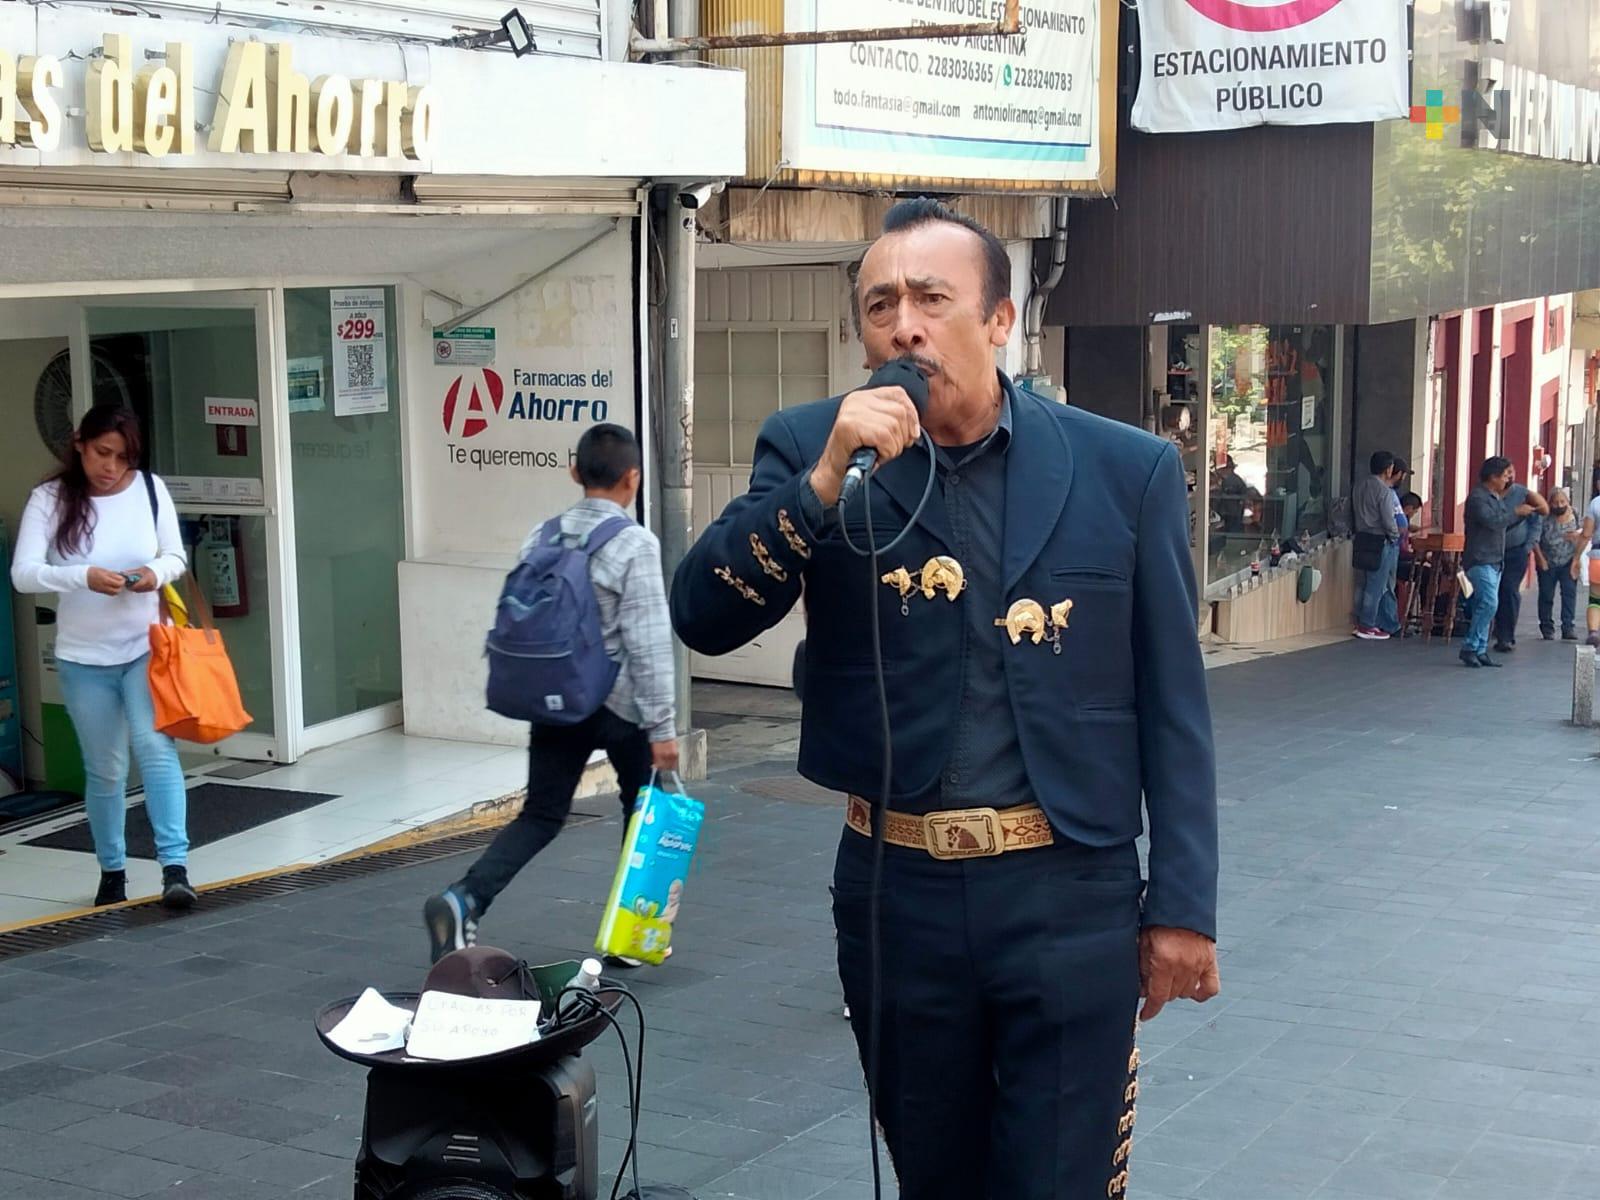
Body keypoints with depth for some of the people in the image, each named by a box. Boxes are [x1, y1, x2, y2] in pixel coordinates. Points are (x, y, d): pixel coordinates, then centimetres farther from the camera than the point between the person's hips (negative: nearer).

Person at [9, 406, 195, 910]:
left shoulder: (151, 489, -3)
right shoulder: (49, 498, -8)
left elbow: (176, 556, 5)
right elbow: (22, 574, -15)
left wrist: (157, 573, -19)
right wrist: (85, 576, -31)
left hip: (147, 648, 0)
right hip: (83, 659, 0)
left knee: (155, 747, -17)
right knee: (105, 770, 9)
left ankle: (175, 868, -19)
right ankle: (112, 873, 26)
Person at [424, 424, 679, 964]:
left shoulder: (542, 537, 4)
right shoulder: (635, 544, -14)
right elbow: (648, 642, -16)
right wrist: (661, 726, -12)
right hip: (618, 703, -4)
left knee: (541, 815, 9)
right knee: (642, 808, 17)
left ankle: (464, 899, -13)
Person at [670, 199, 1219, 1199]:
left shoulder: (1126, 469, -2)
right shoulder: (811, 449, 0)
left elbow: (1172, 706, 0)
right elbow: (704, 620, -10)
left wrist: (1182, 904, -2)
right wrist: (826, 478, -21)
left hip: (1069, 898, -2)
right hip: (896, 895, 2)